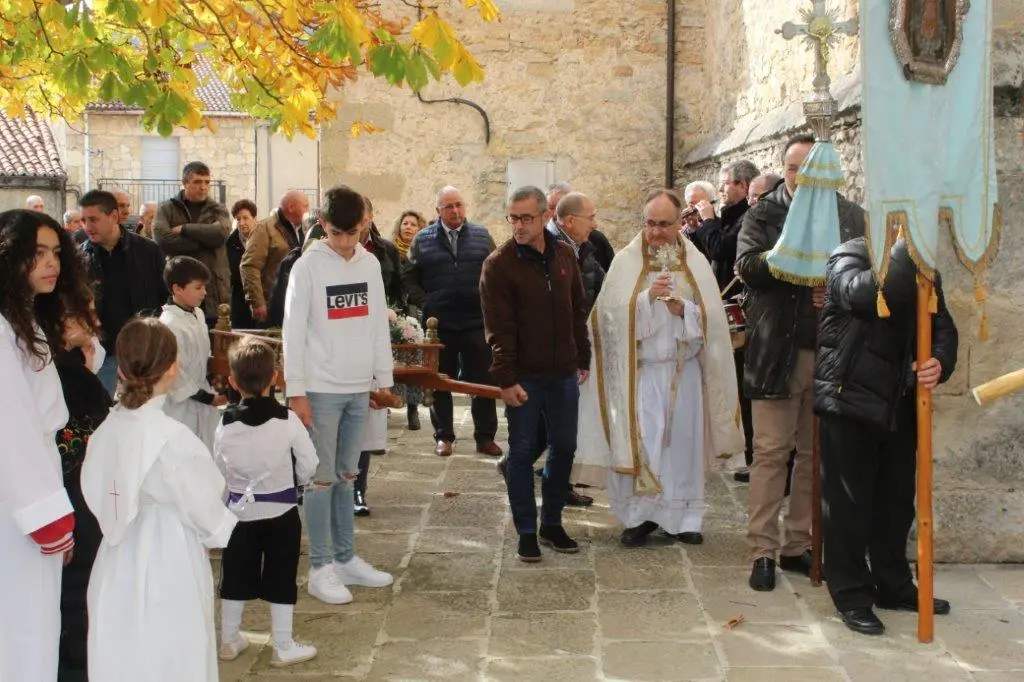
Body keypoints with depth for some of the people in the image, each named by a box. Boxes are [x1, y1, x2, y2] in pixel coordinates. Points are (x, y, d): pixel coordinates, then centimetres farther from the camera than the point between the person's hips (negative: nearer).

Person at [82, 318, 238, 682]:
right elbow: (204, 509, -13)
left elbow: (96, 497, 5)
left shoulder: (104, 432, -4)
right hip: (168, 569, -6)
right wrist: (224, 528, 6)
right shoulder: (172, 439, -21)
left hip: (117, 570, 6)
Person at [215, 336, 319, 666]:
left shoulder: (226, 423, -8)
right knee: (280, 580, 8)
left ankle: (229, 641, 29)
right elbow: (309, 464, -8)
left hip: (240, 510, 2)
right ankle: (283, 647, 16)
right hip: (281, 510, -2)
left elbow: (219, 469, 2)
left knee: (236, 578, 16)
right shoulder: (287, 419, -14)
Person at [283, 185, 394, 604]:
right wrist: (296, 391, -12)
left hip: (358, 387, 5)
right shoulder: (308, 267, -8)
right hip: (321, 388, -5)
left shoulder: (370, 264, 7)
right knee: (322, 478, -1)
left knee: (347, 475, 13)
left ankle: (345, 558, 22)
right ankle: (320, 568, 7)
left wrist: (385, 378, 10)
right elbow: (293, 331, -9)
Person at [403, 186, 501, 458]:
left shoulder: (482, 236, 6)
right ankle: (443, 436, 21)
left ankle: (485, 437, 16)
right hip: (439, 325, -1)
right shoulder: (423, 239, 3)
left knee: (483, 382, 5)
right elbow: (410, 278, 4)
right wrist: (424, 304, -6)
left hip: (477, 323, 1)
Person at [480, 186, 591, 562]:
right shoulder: (498, 264, -9)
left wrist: (583, 358, 12)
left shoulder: (565, 255, 6)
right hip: (524, 376, -5)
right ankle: (527, 532, 14)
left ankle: (552, 523, 26)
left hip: (563, 373, 5)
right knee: (522, 452, 3)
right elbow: (499, 328, -13)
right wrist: (506, 379, -17)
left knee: (564, 447, 11)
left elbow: (578, 311, 13)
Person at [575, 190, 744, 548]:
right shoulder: (626, 261, -1)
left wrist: (684, 310, -18)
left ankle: (682, 515, 19)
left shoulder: (696, 263, 4)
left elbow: (712, 318, 0)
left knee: (682, 441, 7)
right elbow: (613, 313, -9)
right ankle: (639, 515, 9)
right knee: (637, 442, -3)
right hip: (638, 369, -2)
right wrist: (647, 298, -22)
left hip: (683, 369, 2)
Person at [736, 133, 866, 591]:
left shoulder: (851, 217, 9)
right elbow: (747, 265, -13)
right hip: (777, 352, -3)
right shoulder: (763, 214, 2)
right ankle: (763, 551, 7)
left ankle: (798, 545, 21)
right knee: (771, 452, 0)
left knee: (815, 454, 9)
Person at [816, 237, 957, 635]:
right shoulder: (849, 255, -8)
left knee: (897, 500, 15)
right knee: (849, 502, 1)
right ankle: (851, 596, 12)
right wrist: (908, 242, -26)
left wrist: (941, 361, -12)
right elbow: (864, 293, -30)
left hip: (900, 405, 7)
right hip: (850, 399, -6)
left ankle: (894, 586, 30)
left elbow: (942, 326, 9)